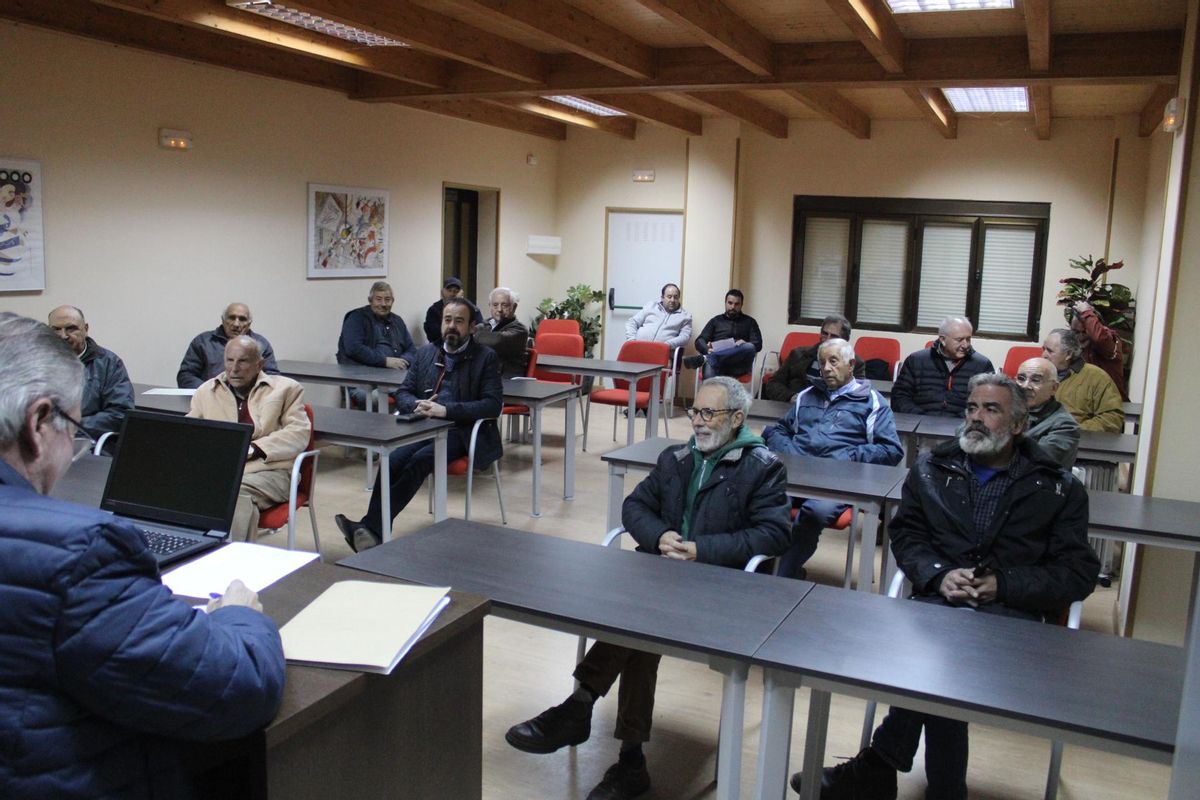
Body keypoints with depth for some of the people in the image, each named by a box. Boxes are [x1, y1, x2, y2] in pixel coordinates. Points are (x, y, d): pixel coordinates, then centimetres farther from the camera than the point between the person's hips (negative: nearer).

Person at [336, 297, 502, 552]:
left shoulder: (486, 357, 2)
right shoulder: (426, 353, 16)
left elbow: (493, 404, -9)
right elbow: (402, 393, 16)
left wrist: (445, 410, -20)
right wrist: (417, 405, -10)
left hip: (463, 433, -4)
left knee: (420, 459, -32)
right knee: (392, 461, -27)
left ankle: (372, 527, -36)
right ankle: (371, 531, -35)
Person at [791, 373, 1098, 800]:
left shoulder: (1058, 488, 10)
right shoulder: (932, 468, 17)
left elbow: (1078, 573, 6)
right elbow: (905, 534, 15)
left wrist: (1003, 585, -8)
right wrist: (939, 575, -5)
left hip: (1012, 614, -2)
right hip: (939, 601, 2)